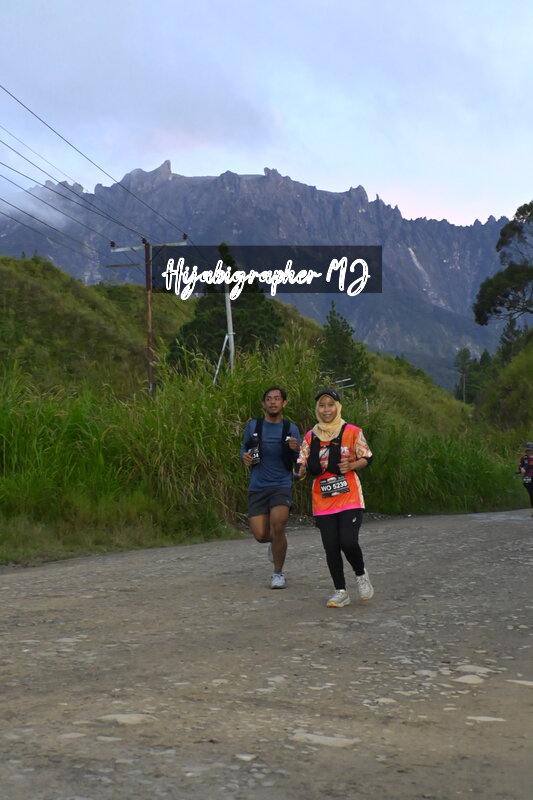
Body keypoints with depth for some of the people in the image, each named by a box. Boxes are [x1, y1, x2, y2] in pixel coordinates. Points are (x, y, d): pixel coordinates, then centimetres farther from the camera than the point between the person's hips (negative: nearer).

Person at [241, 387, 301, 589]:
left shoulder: (291, 429, 1)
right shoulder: (253, 426, 4)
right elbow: (244, 448, 17)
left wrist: (297, 449, -18)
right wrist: (245, 457, -7)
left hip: (281, 486, -2)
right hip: (257, 487, 2)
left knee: (278, 525, -22)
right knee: (260, 535, -4)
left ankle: (278, 573, -2)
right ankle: (275, 541, 36)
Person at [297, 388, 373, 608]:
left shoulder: (352, 432, -1)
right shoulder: (310, 437, 8)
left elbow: (367, 458, 4)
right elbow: (303, 465, 8)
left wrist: (350, 466, -15)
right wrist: (301, 470, -15)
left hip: (349, 498, -3)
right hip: (322, 501, 3)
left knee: (348, 542, -15)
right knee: (331, 548, 2)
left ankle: (361, 575, 16)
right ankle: (340, 592, 17)